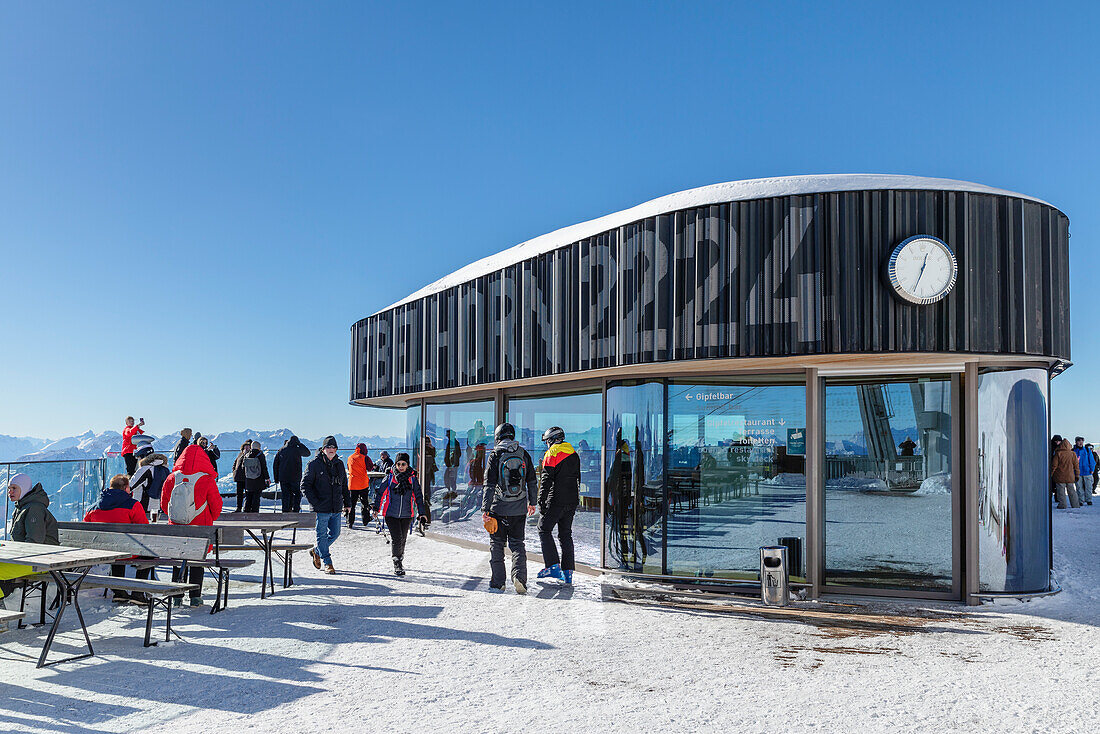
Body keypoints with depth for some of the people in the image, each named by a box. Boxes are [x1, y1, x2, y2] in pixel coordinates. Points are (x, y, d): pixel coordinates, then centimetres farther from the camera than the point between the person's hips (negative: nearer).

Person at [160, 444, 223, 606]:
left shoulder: (171, 479, -4)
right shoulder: (206, 480, -13)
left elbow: (164, 503, 7)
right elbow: (216, 505, -5)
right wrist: (210, 520, 15)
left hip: (176, 526, 3)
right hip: (200, 527, -2)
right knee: (197, 562, 9)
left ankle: (176, 597, 17)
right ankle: (195, 598, 10)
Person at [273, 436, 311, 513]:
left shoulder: (280, 451, 7)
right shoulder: (297, 450, -5)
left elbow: (275, 465, 8)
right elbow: (307, 453, 13)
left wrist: (276, 479, 12)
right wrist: (299, 444, 12)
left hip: (283, 478, 3)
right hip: (295, 478, -3)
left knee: (285, 495, 7)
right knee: (297, 494, 12)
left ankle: (286, 511, 5)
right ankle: (296, 510, 3)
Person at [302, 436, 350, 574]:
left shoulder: (339, 464, 10)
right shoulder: (314, 464, -8)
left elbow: (344, 485, 19)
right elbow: (305, 485, -8)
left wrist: (347, 503, 15)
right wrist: (315, 503, -15)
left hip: (336, 509, 6)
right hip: (321, 509, -5)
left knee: (335, 533, 12)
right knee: (322, 535, 2)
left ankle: (316, 551, 34)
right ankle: (327, 563, 14)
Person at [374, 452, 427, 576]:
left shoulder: (412, 478, 1)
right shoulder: (389, 477, -2)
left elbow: (418, 496, 7)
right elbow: (381, 492, 6)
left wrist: (421, 513, 4)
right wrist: (376, 508, 3)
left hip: (406, 515, 2)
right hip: (391, 514, -2)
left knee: (402, 539, 12)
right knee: (396, 539, -12)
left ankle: (400, 559, 33)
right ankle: (397, 564, 0)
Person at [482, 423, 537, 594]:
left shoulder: (495, 455, -8)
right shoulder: (523, 454, 2)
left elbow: (490, 485, -11)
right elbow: (532, 482, 8)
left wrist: (485, 509, -10)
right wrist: (532, 502, 20)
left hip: (499, 508, -2)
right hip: (519, 508, 3)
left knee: (497, 544, 10)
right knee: (517, 543, 11)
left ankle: (498, 583, 10)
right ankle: (519, 576, -7)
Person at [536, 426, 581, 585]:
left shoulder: (551, 454, -9)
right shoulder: (574, 455, 14)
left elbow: (546, 480, -14)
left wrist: (541, 501, -12)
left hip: (556, 501, -7)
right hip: (572, 501, 7)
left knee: (544, 530, 3)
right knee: (566, 534, 11)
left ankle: (553, 566, -7)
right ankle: (567, 572, 8)